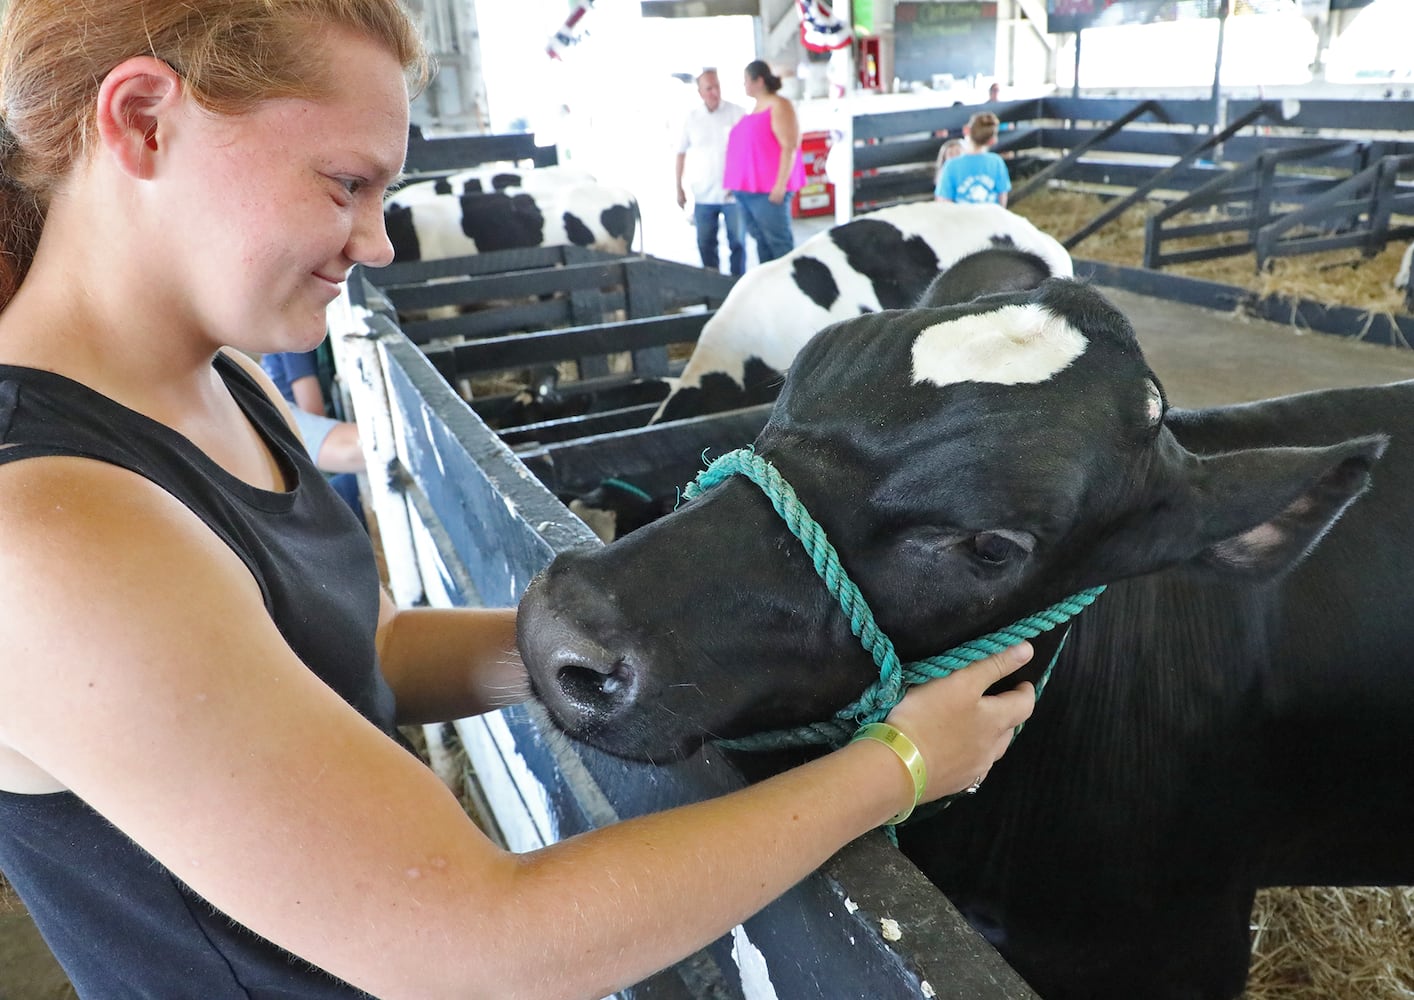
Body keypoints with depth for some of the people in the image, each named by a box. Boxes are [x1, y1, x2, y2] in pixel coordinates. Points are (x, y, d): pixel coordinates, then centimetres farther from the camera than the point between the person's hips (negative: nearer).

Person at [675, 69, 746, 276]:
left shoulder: (737, 113, -3)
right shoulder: (691, 117, 5)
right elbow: (681, 154, 12)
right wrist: (679, 188, 10)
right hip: (703, 195, 2)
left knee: (737, 242, 1)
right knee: (705, 244, 6)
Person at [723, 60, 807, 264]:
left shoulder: (779, 107, -7)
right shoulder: (754, 110, 19)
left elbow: (790, 147, -15)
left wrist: (780, 185, -21)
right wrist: (736, 185, 20)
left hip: (769, 191, -9)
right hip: (746, 190, 9)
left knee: (778, 241, -8)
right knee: (760, 240, 11)